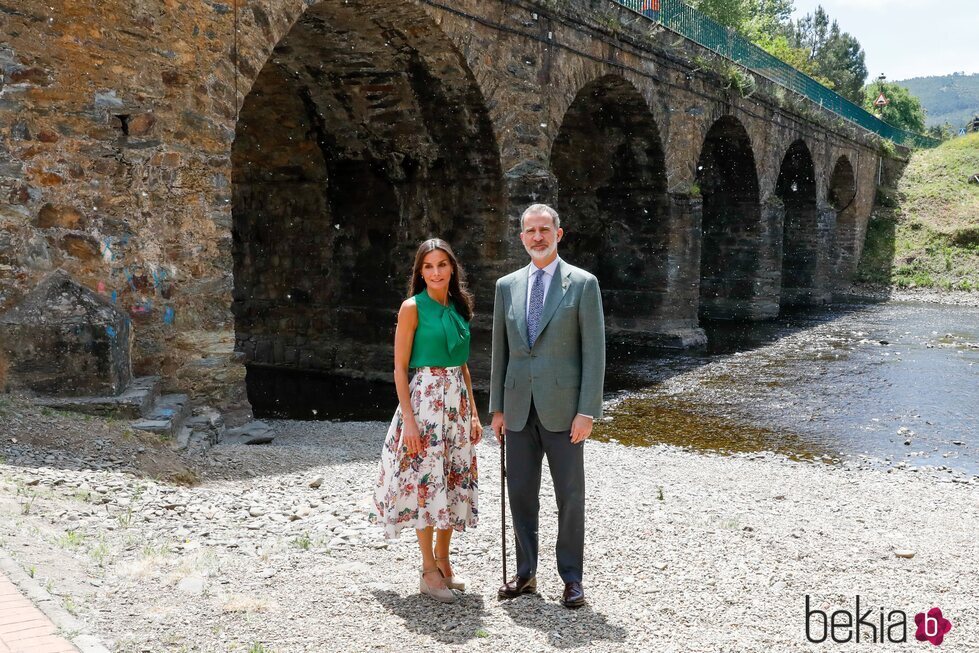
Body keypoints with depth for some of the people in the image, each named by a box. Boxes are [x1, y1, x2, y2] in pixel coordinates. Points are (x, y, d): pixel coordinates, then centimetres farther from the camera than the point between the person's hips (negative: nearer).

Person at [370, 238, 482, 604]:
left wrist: (473, 413, 11)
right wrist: (408, 418, -15)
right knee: (426, 480, -2)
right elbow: (400, 367, -9)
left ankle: (444, 561, 23)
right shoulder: (413, 307, -6)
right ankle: (429, 571, 9)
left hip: (457, 400, 6)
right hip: (424, 398, -6)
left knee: (453, 479, 9)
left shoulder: (458, 308, 11)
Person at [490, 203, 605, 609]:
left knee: (570, 496, 4)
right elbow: (500, 350, 13)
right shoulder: (507, 286, 10)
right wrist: (497, 407, 9)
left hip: (562, 407, -4)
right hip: (519, 408, 4)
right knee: (521, 494, 10)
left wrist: (587, 411, -12)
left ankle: (571, 579, 16)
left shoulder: (583, 283, -3)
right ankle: (525, 574, 24)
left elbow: (594, 350, -6)